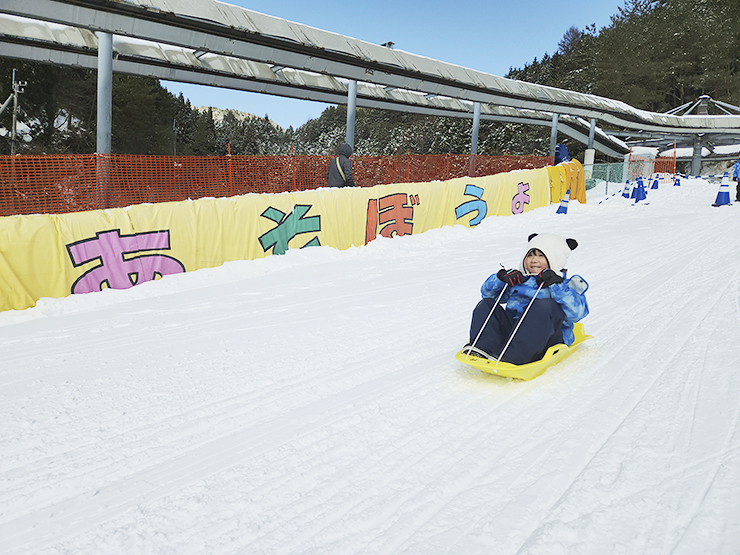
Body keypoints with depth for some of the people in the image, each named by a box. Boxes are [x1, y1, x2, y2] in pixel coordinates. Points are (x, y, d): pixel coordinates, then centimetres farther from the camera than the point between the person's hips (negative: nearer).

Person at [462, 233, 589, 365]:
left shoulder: (566, 285, 11)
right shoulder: (519, 280, 24)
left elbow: (576, 312, -10)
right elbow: (487, 293, 22)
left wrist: (557, 286, -15)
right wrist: (501, 278, 3)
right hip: (511, 329, 5)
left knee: (546, 306, -32)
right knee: (486, 304, -6)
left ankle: (510, 358, -46)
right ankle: (485, 347, -35)